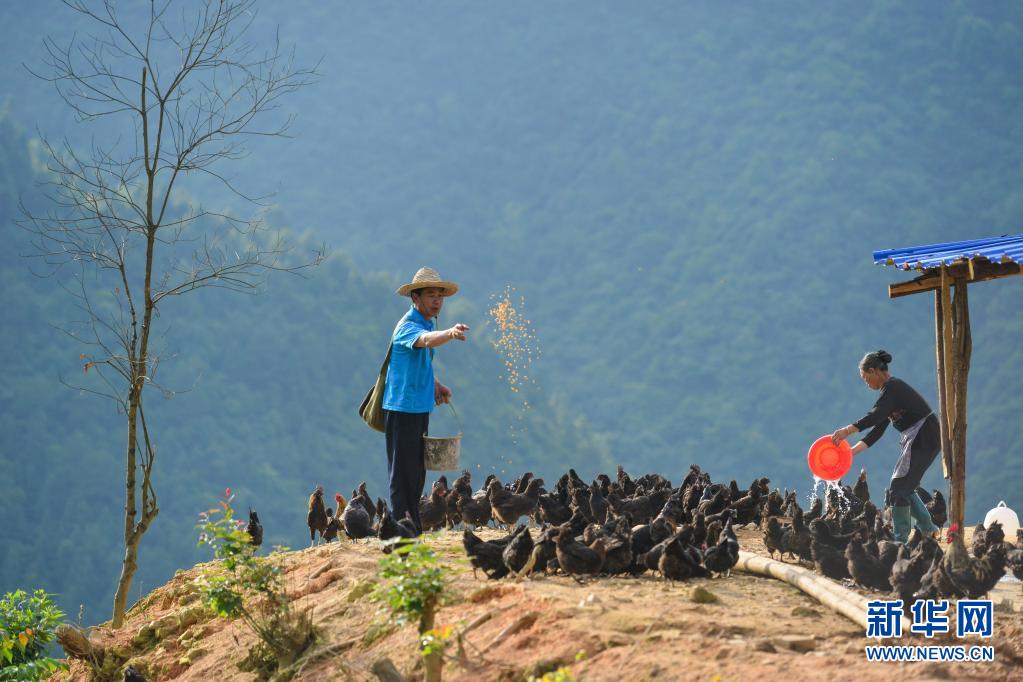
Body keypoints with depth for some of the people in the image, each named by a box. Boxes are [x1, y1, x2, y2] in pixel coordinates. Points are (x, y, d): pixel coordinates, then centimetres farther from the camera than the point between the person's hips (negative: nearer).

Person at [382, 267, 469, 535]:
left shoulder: (428, 324, 14)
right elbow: (426, 340, -40)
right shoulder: (407, 326, -16)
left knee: (417, 470, 14)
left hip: (421, 407, 10)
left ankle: (414, 527, 21)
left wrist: (435, 385, 11)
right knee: (403, 471, -8)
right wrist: (450, 333, -59)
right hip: (402, 407, -10)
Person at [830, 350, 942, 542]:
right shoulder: (890, 389, 18)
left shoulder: (893, 387, -14)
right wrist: (853, 450, 13)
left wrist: (849, 430, -35)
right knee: (905, 486, 16)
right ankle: (927, 528, 20)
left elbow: (877, 415, -30)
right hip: (918, 440, 10)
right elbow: (879, 429, 18)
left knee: (899, 487, -8)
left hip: (924, 438, -10)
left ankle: (901, 538, -6)